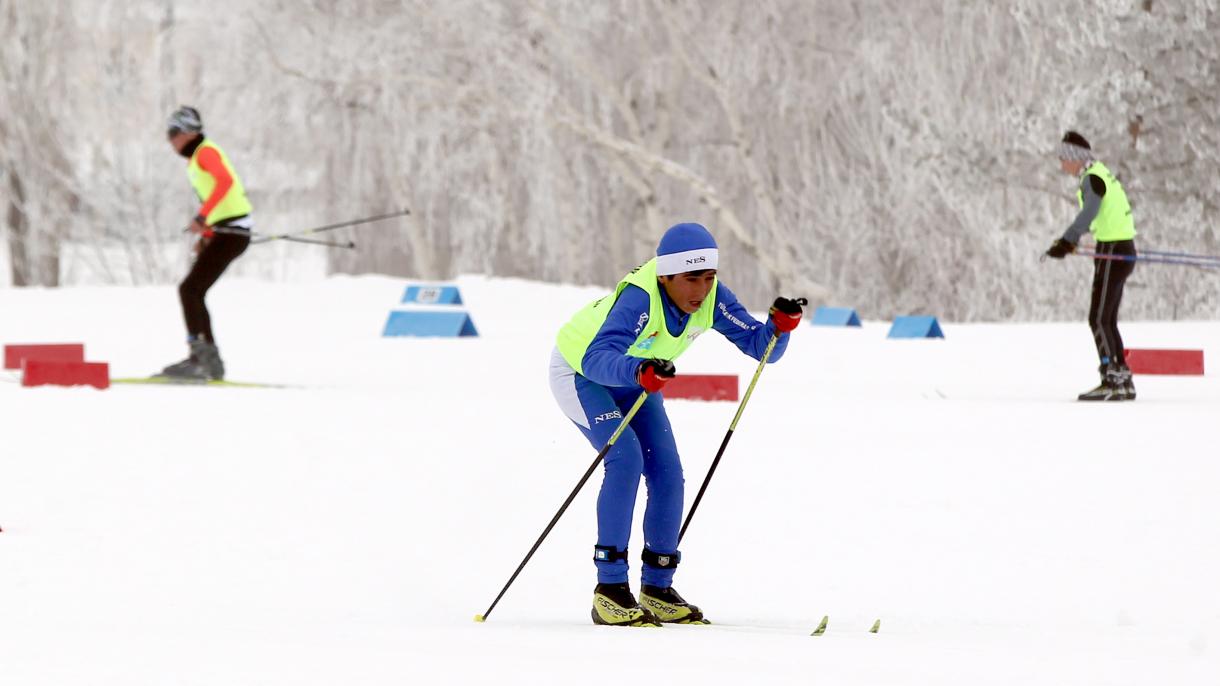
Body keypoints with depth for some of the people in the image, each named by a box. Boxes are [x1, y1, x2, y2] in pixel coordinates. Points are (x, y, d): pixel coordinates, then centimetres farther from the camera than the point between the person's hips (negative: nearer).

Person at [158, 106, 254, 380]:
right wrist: (206, 235, 20)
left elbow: (225, 181, -26)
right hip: (224, 232, 10)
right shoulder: (195, 159, 21)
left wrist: (202, 218, -31)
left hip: (231, 231, -10)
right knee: (194, 292, 11)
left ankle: (201, 355, -18)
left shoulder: (205, 152, -8)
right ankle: (210, 359, 14)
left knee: (190, 290, -14)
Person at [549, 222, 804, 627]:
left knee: (667, 473, -4)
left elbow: (760, 346, -17)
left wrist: (779, 327, -38)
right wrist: (637, 372, -69)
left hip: (635, 378, 7)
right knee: (625, 458, -24)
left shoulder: (711, 298, -21)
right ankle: (610, 590, -21)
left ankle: (657, 590, 8)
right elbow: (596, 358, -50)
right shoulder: (640, 299, -39)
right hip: (580, 371, -6)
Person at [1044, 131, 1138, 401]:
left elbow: (1089, 213, -32)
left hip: (1113, 253, -10)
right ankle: (1124, 381, 16)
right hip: (1122, 251, 10)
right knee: (1107, 321, 13)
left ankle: (1111, 381, -13)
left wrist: (1066, 242, -43)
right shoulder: (1099, 174, 16)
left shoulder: (1093, 178, -14)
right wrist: (1069, 240, 45)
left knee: (1098, 319, -10)